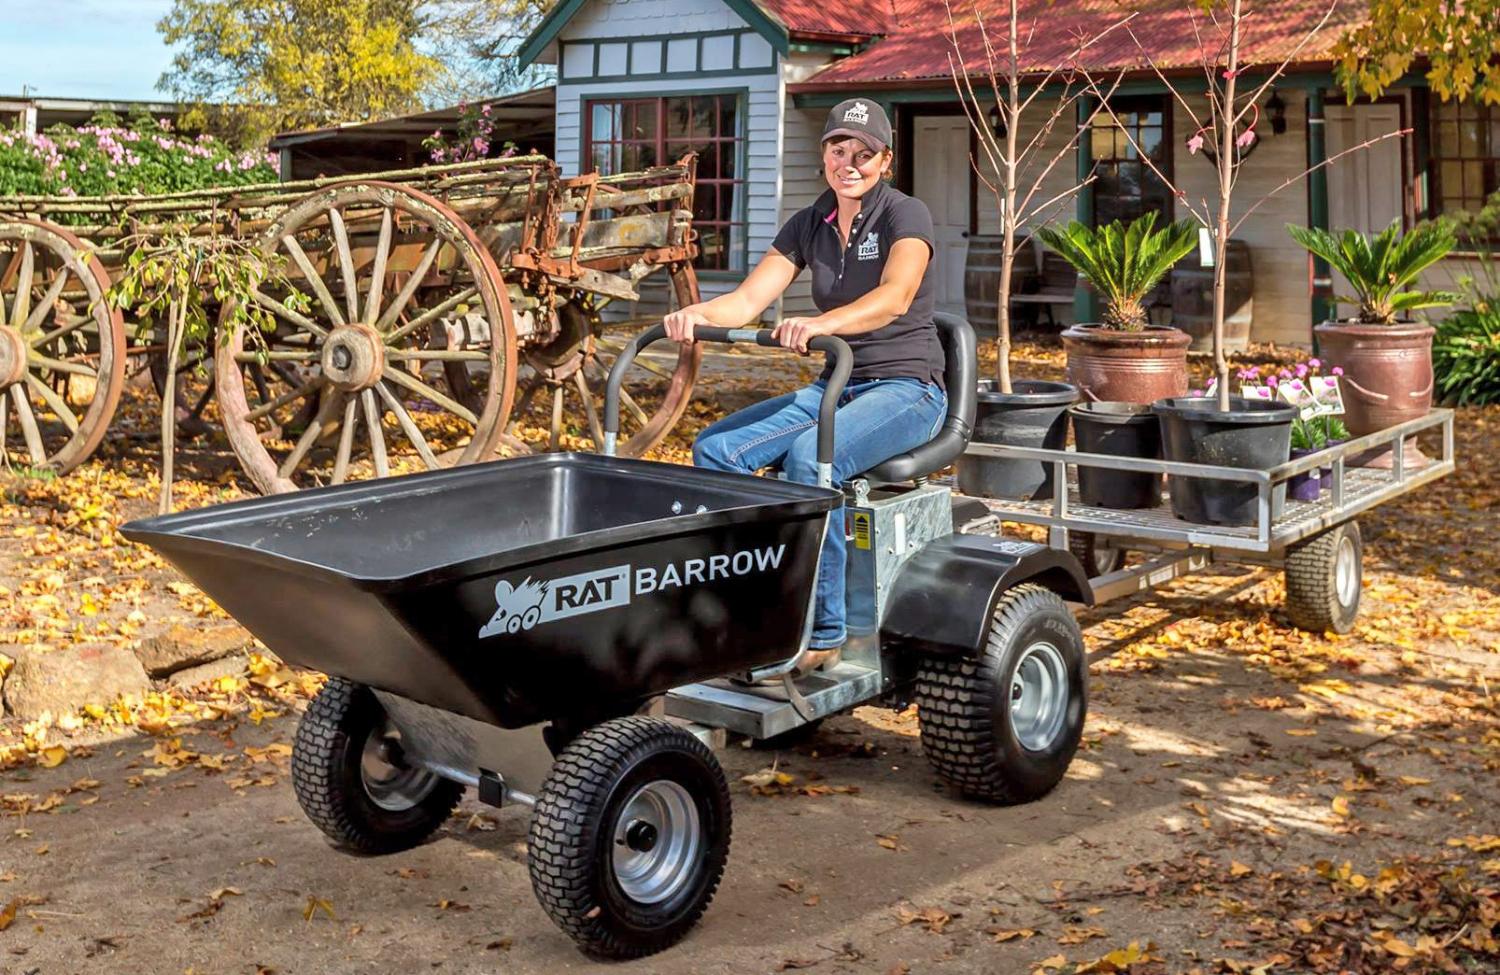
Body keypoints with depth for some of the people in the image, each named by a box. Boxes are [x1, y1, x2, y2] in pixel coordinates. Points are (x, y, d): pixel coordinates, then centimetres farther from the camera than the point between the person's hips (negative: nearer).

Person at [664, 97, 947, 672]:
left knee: (809, 456, -35)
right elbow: (748, 300, -1)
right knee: (715, 447, -15)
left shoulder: (905, 216, -9)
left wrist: (820, 323, -47)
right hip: (835, 387, 6)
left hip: (906, 391, -6)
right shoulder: (809, 225, 9)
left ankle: (822, 633, -26)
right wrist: (699, 312, -24)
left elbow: (895, 297, -29)